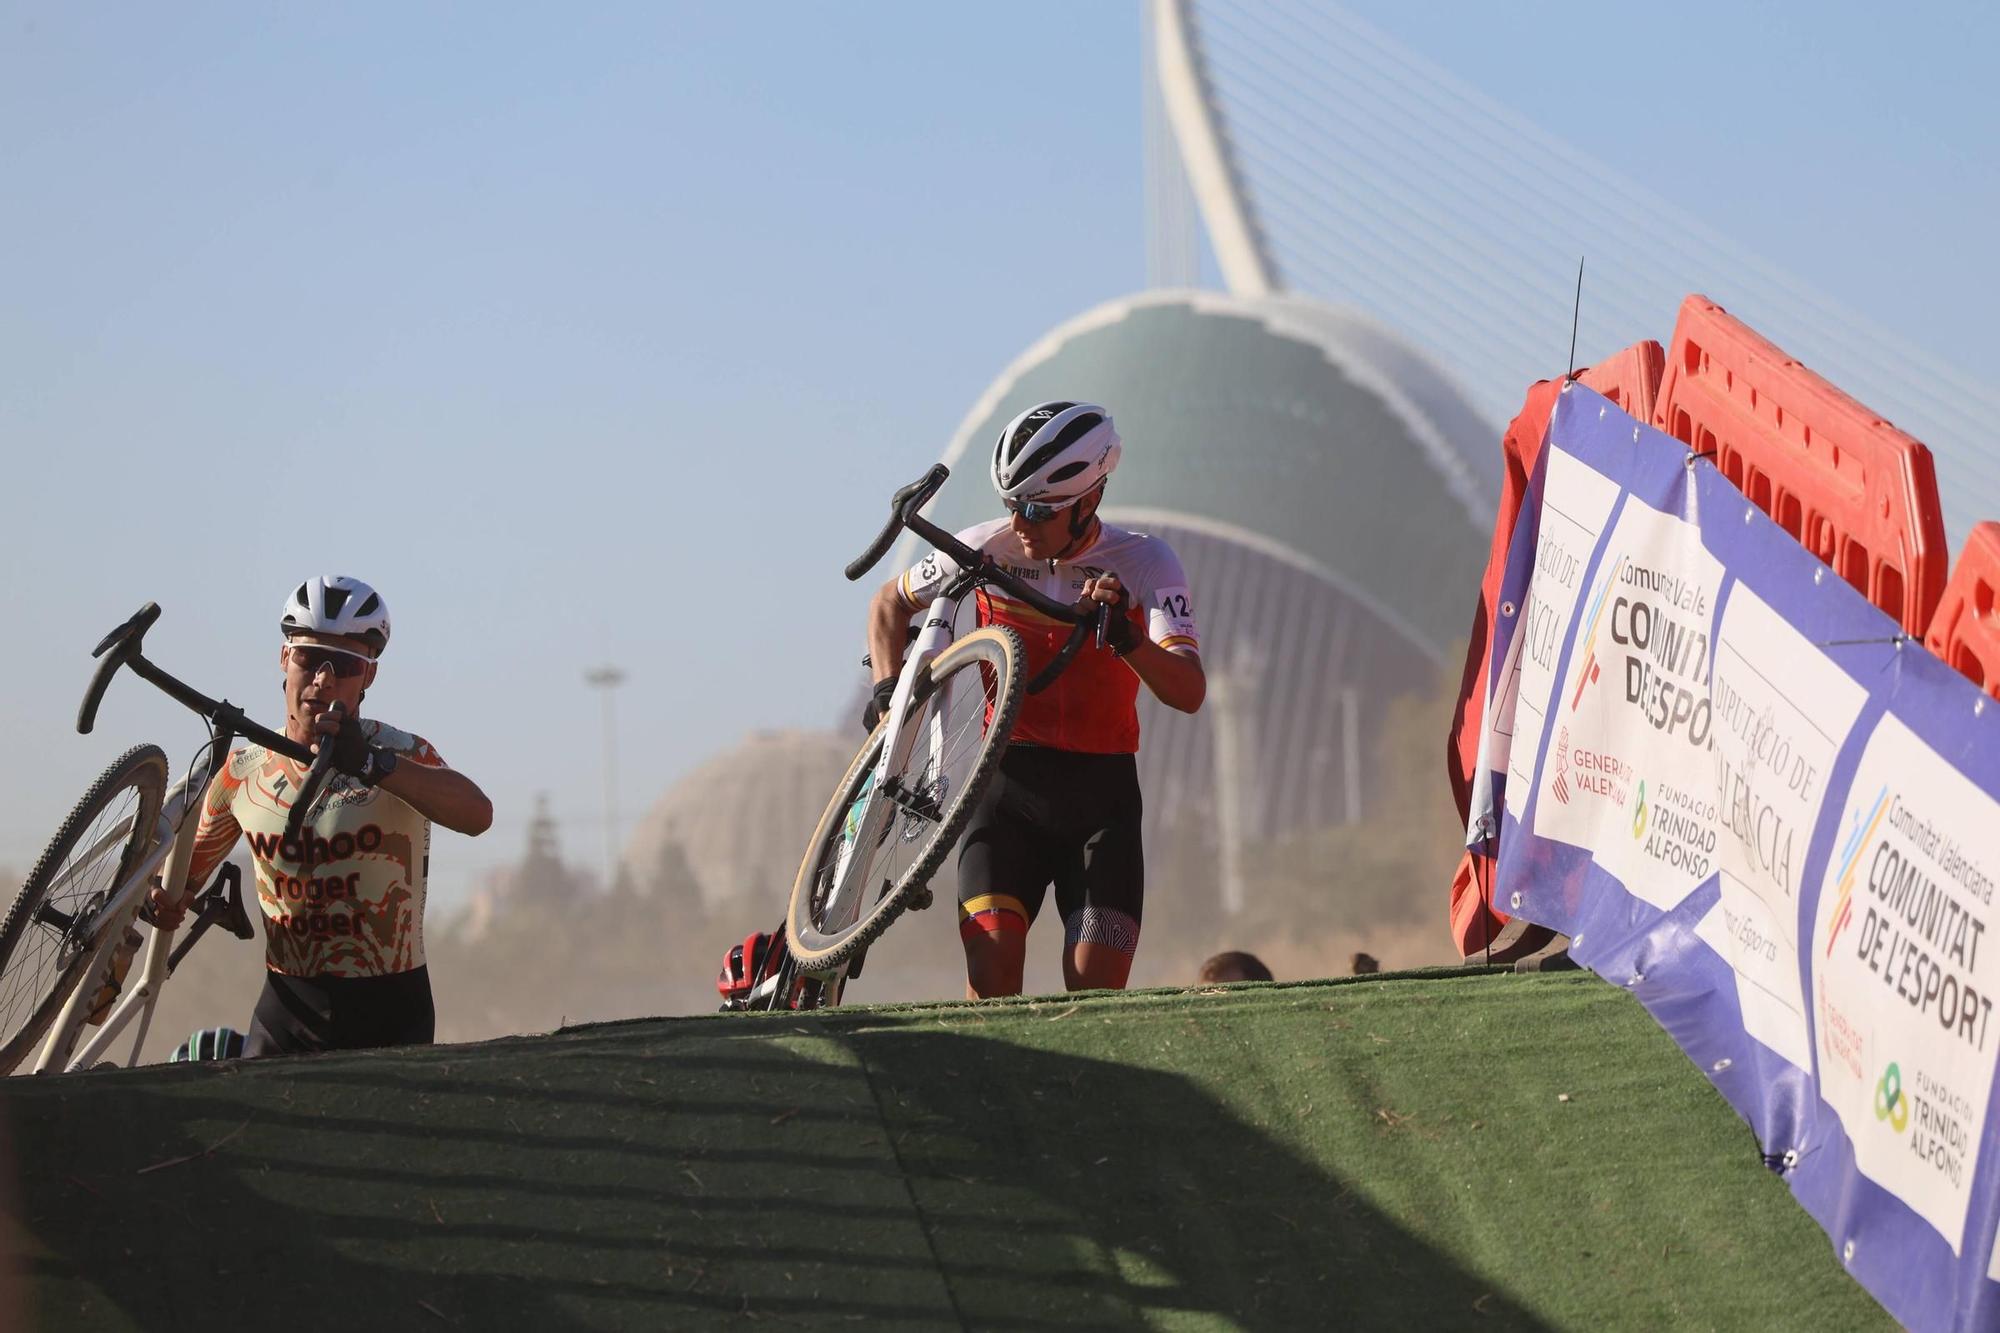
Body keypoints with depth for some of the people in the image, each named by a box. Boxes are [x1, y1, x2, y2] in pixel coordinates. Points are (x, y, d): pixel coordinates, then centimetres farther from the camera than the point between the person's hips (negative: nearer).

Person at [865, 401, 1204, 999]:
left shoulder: (1144, 564, -7)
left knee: (1095, 992, -9)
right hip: (1010, 780, 0)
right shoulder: (988, 548, -3)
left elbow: (1189, 692, -19)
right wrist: (887, 687, -1)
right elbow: (891, 602, 16)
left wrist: (1125, 637, -36)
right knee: (991, 968, -19)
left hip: (1101, 794, 0)